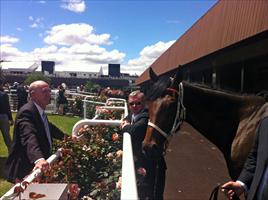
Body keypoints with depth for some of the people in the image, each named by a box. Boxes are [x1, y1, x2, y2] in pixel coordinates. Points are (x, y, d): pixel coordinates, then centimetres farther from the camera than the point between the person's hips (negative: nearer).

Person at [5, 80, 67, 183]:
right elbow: (29, 138, -40)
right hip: (25, 169, -9)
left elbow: (48, 127, 24)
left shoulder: (39, 110, 6)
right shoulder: (26, 112, -23)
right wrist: (39, 159, -55)